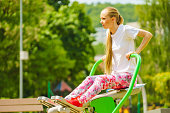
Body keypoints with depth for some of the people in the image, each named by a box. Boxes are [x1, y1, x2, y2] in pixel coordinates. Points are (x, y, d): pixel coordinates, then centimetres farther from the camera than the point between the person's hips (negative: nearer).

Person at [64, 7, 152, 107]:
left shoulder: (125, 30, -9)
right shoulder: (109, 33, 13)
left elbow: (148, 35, -12)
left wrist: (137, 52, -16)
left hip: (127, 75, -7)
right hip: (115, 74, 7)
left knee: (101, 79, -31)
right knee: (90, 79, -15)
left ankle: (80, 103, -46)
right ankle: (67, 100, -28)